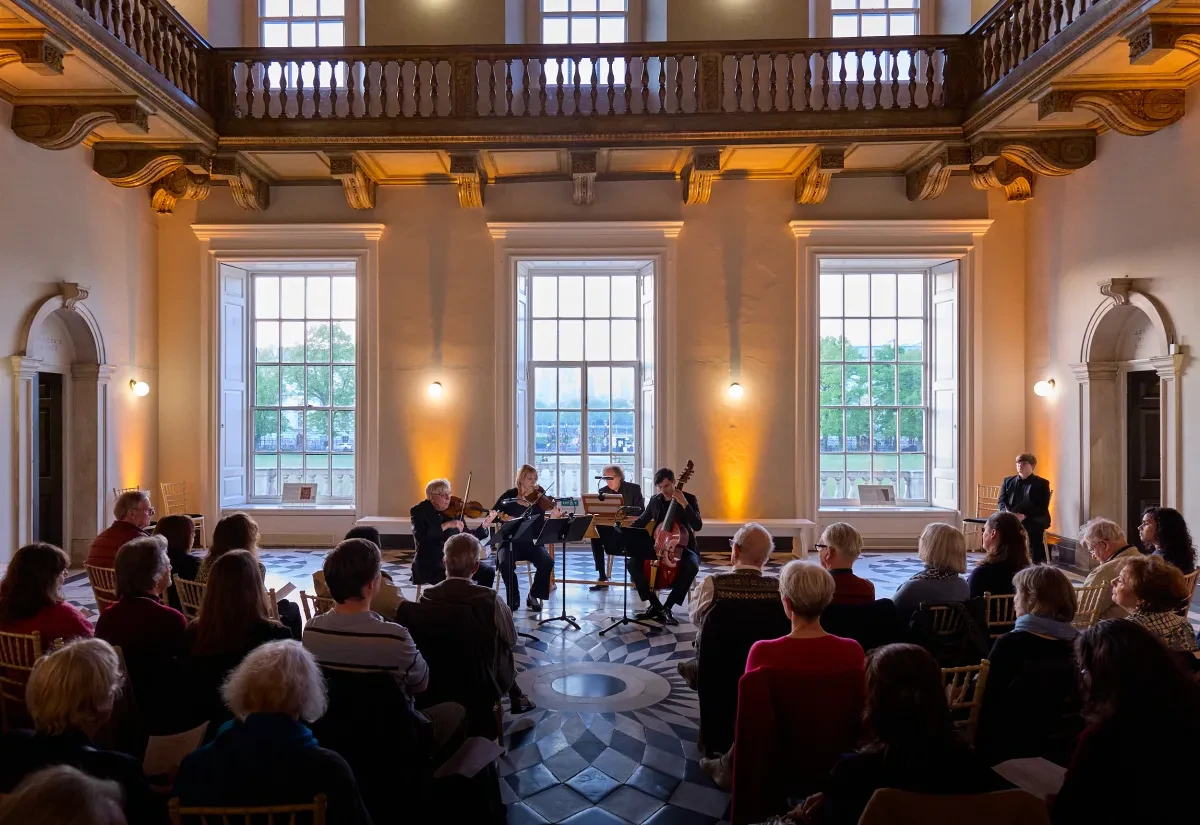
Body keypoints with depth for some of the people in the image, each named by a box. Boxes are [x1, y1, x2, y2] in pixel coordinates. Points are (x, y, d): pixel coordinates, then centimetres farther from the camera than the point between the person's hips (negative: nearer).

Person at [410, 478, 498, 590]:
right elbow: (420, 536, -23)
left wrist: (484, 525, -9)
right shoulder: (419, 512, -5)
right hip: (430, 563, -5)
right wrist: (446, 525, -27)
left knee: (489, 572, -8)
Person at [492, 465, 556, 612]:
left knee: (547, 562, -27)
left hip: (531, 543, 1)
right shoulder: (510, 495, 0)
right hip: (510, 542, -1)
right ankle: (514, 599, -6)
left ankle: (534, 596, -2)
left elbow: (540, 529, -6)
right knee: (506, 564, -33)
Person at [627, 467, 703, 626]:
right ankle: (655, 604, -9)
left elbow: (698, 526, -20)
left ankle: (667, 607, -23)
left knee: (692, 566, -37)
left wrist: (684, 504, -28)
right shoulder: (655, 500, 5)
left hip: (683, 547, -4)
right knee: (632, 562, -20)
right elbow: (641, 521, 17)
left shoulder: (689, 499, -8)